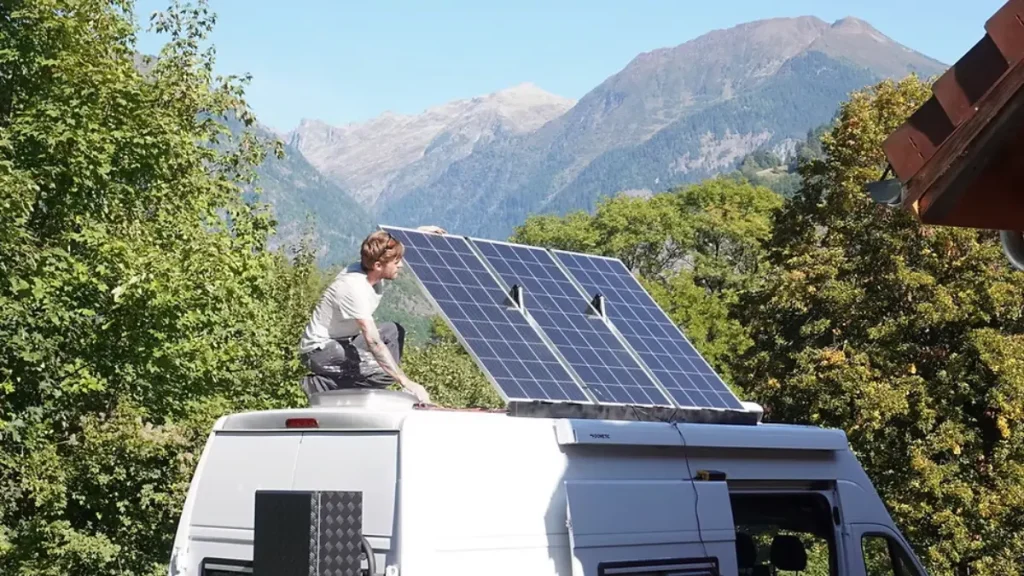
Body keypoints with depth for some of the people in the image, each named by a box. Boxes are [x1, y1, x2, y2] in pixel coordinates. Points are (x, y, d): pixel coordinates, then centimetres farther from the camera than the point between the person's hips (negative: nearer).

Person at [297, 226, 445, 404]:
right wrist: (407, 383, -40)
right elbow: (373, 342, -36)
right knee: (386, 371, -22)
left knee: (393, 331, 6)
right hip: (319, 350, -10)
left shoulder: (372, 272, -5)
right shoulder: (355, 289, -30)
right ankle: (322, 385, -10)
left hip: (342, 342, 10)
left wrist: (418, 232, 7)